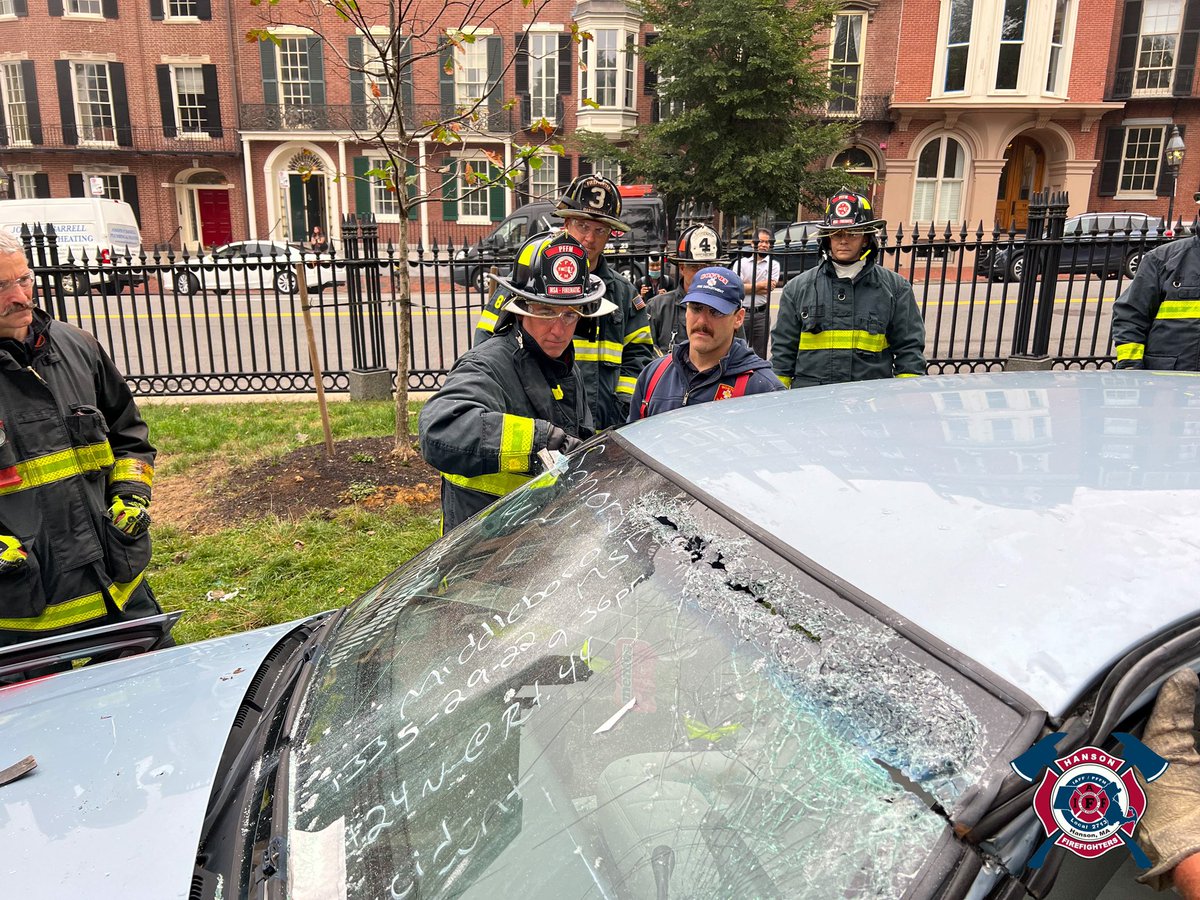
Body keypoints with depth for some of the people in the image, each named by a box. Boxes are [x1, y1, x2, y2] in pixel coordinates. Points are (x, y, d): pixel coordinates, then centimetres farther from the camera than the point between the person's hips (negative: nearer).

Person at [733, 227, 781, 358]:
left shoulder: (773, 264, 7)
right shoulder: (742, 262, 6)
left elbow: (770, 286, -7)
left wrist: (748, 287, -6)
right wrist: (760, 285, -7)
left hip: (762, 314, 0)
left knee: (760, 352, 6)